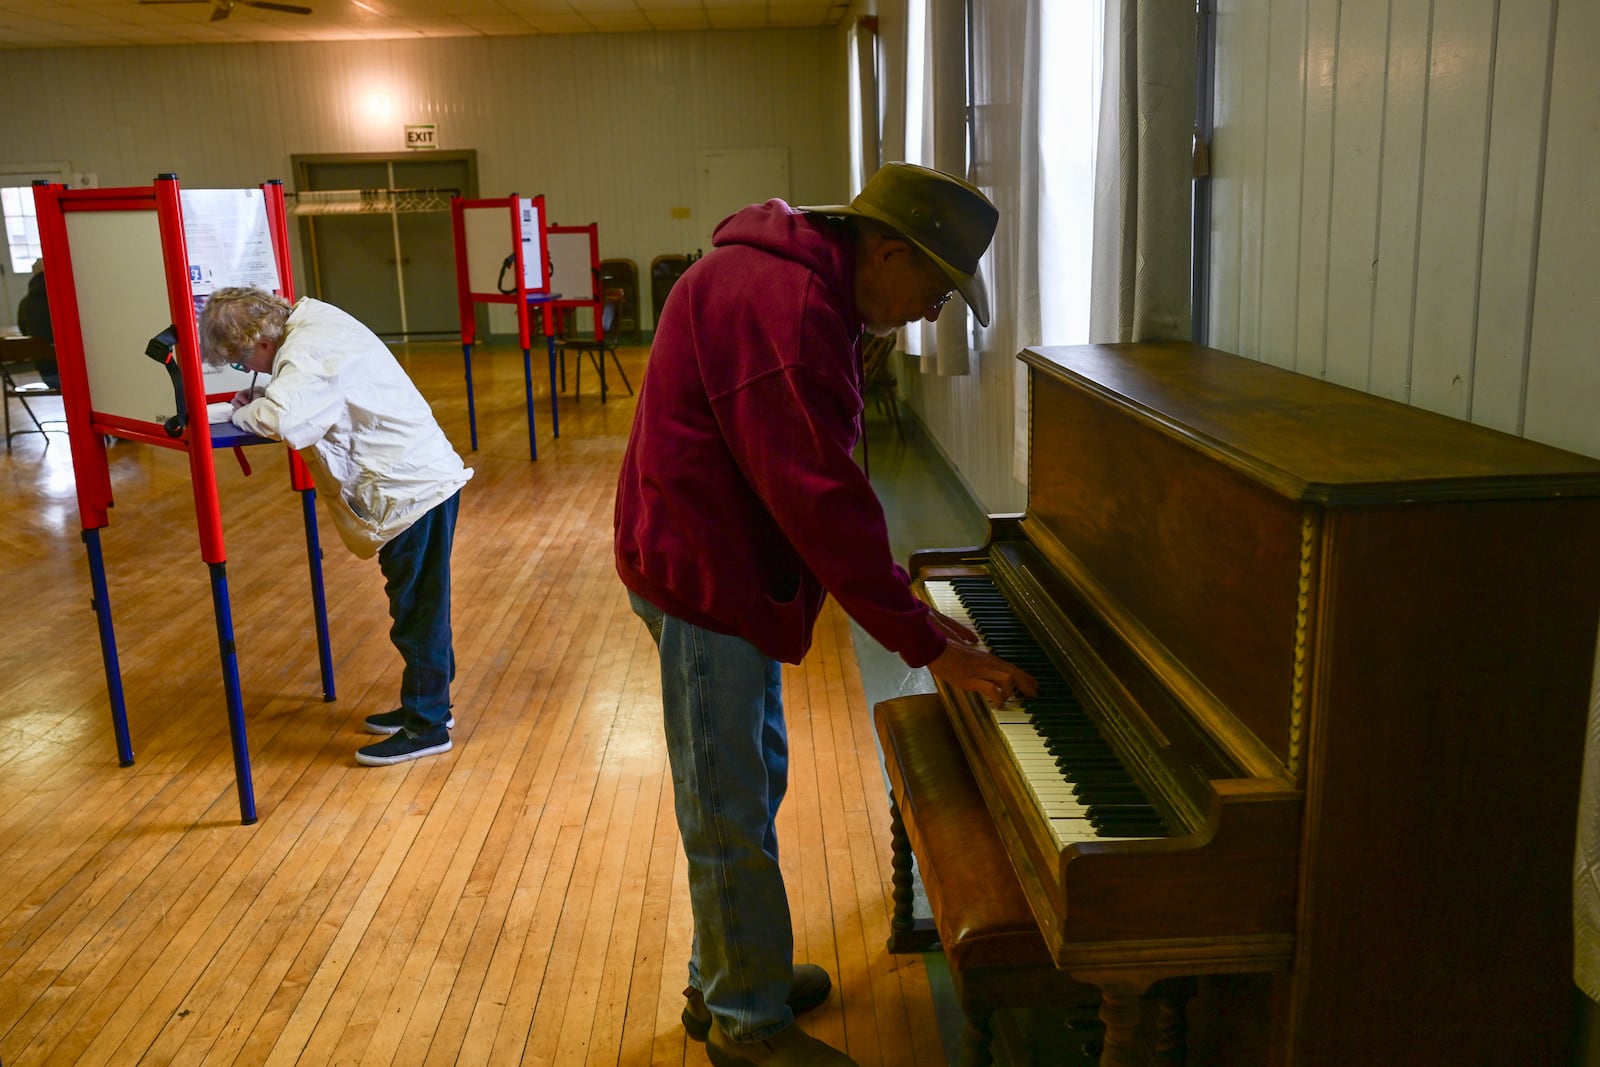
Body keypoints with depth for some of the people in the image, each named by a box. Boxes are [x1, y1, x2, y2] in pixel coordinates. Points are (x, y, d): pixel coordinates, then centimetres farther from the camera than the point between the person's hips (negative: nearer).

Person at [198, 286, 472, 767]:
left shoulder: (308, 350, -20)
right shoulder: (312, 322, 10)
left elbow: (281, 420, -36)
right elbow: (301, 406, 21)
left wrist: (244, 411, -15)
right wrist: (262, 400, 1)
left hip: (413, 487, -10)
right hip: (418, 476, 10)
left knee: (417, 606, 0)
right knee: (417, 603, 19)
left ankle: (427, 726, 12)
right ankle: (426, 704, 32)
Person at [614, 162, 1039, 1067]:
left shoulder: (805, 290, 10)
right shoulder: (782, 306, -24)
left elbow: (821, 483, 14)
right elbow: (822, 498, -28)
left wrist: (903, 601, 9)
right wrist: (930, 647, -23)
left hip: (732, 573, 11)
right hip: (705, 582, -11)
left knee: (751, 783, 20)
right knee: (732, 814, 3)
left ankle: (728, 979, 37)